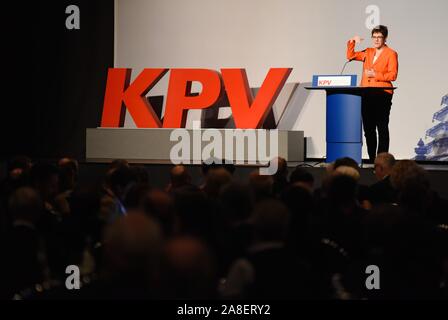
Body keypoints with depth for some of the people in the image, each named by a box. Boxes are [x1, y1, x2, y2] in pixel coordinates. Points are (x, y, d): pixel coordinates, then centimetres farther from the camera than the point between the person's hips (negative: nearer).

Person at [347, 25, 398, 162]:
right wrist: (352, 42, 7)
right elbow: (351, 56, 21)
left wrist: (376, 75, -14)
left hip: (382, 95, -6)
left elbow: (393, 75, -7)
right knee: (368, 129, 6)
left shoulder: (391, 54, 0)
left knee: (382, 129, -5)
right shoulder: (368, 52, 18)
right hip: (366, 95, 6)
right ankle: (372, 159, 11)